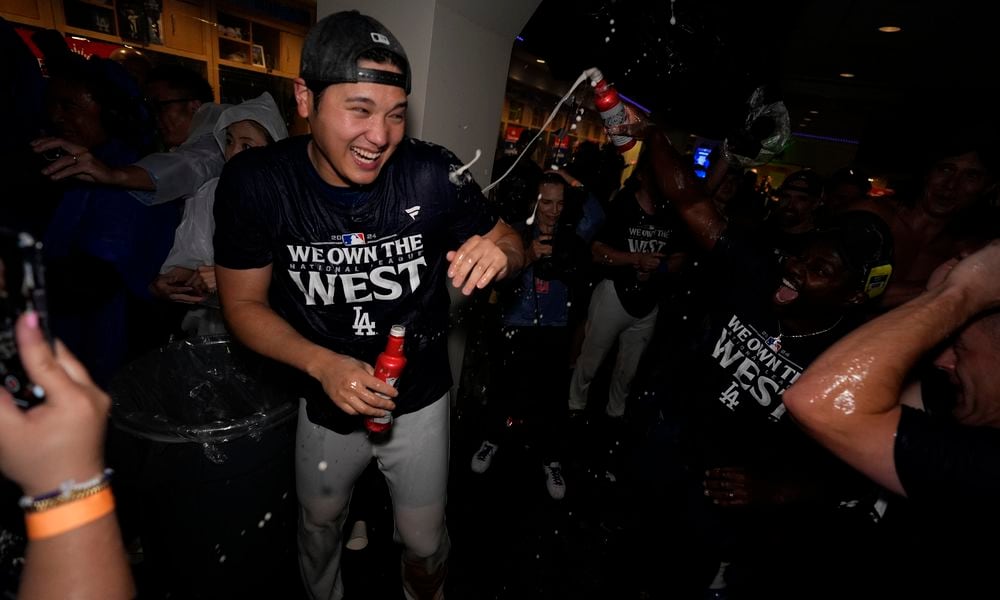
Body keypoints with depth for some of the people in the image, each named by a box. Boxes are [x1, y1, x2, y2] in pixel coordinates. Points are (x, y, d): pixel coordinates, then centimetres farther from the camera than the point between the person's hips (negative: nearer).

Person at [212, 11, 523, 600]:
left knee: (425, 542, 19)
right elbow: (244, 303, -10)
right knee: (320, 524, 29)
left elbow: (510, 242, -7)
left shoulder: (433, 174, -21)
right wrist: (322, 364, -26)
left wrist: (498, 251, -33)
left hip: (419, 401, -1)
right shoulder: (254, 182, -18)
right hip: (325, 403, 2)